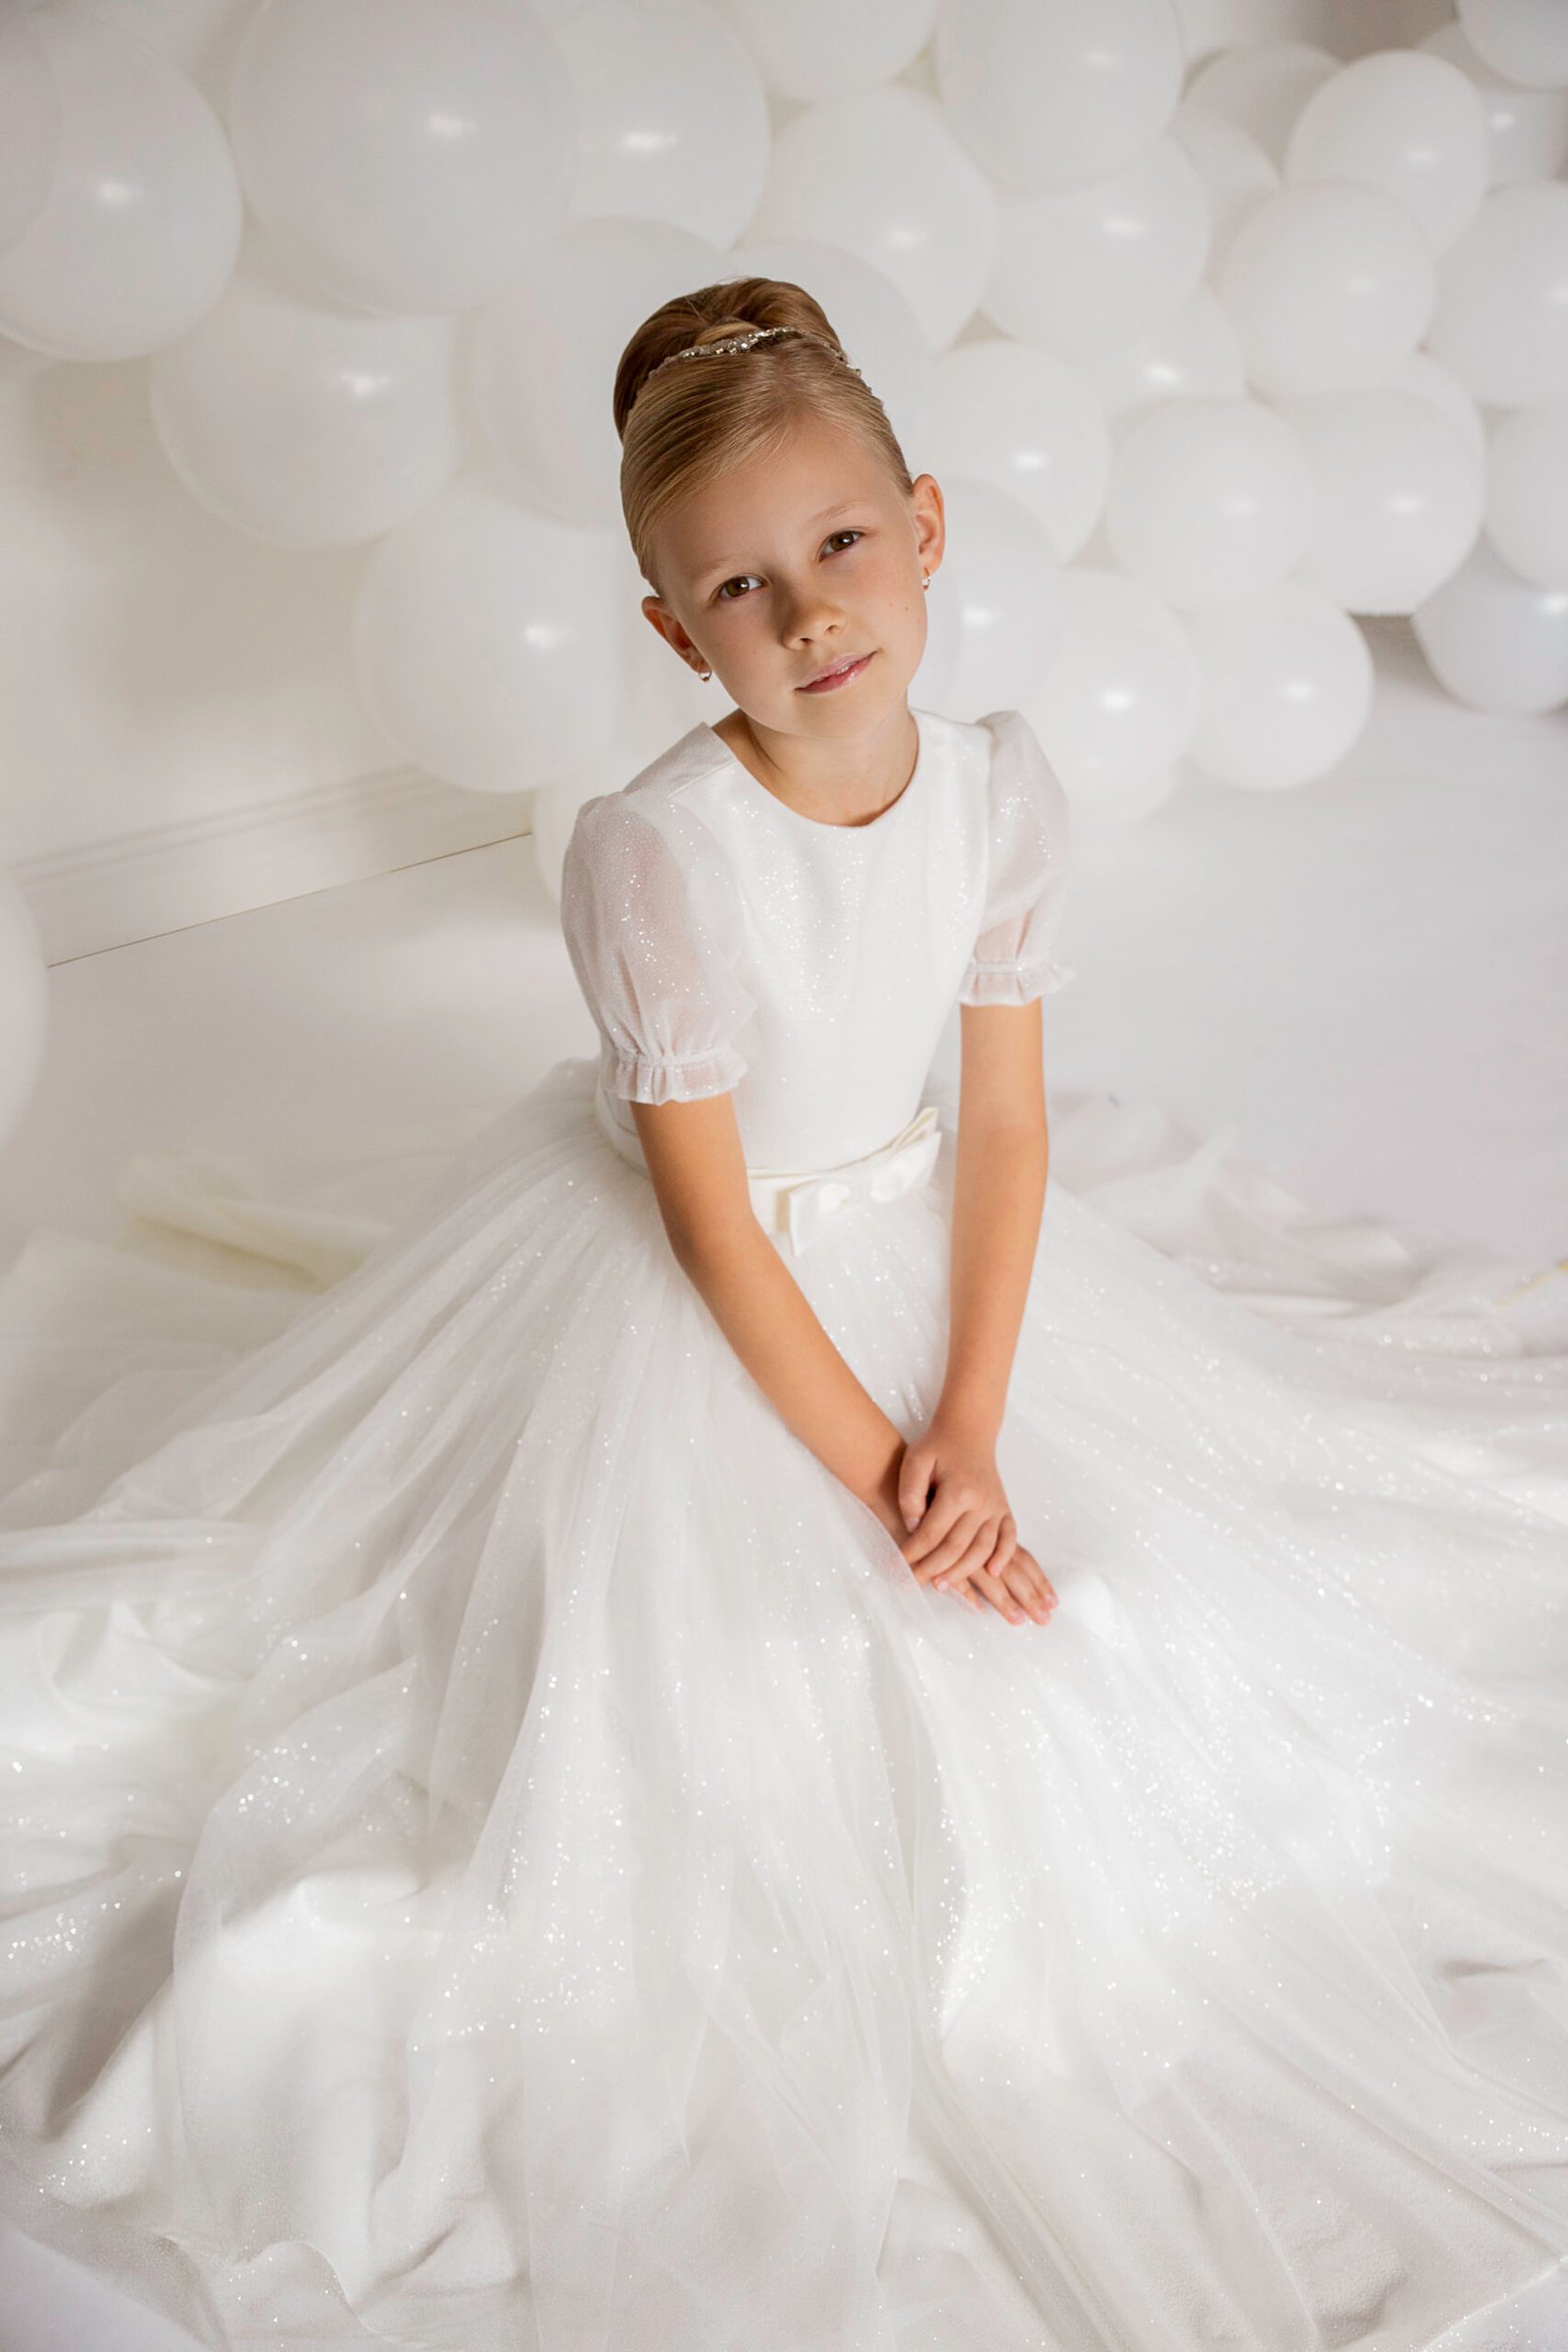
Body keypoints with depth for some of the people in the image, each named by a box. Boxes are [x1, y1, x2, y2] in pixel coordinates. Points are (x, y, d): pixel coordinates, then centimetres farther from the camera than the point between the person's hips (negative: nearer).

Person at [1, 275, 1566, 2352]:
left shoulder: (999, 780, -15)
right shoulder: (657, 851, -28)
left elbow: (1006, 1121, -8)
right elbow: (713, 1225, -22)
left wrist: (970, 1426, -15)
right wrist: (881, 1477, -18)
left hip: (923, 1234, 5)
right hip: (690, 1296, -4)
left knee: (1101, 1613, 14)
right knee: (738, 1702, 2)